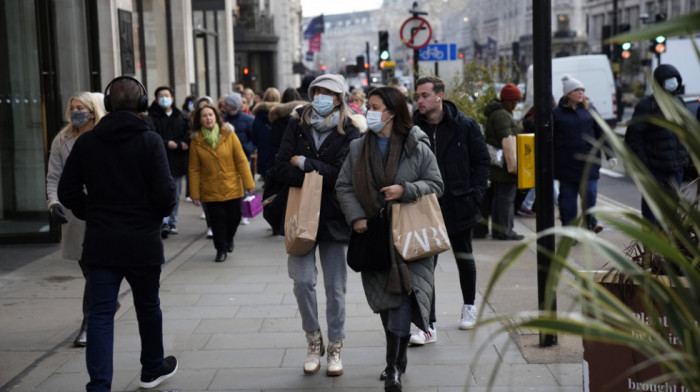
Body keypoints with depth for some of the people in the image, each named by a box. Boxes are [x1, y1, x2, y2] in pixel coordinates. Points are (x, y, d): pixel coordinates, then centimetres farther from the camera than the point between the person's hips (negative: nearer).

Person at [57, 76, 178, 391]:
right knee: (147, 307, 17)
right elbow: (165, 193, -15)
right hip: (142, 241, -2)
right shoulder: (149, 141, -11)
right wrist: (159, 213, 6)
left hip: (100, 242, 2)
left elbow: (67, 192, 2)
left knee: (100, 312, 4)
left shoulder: (86, 142, -1)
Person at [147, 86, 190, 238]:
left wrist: (175, 145, -11)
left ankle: (172, 222, 20)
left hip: (177, 162, 4)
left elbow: (188, 138, 5)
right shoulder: (152, 117, -1)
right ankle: (164, 223, -15)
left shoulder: (182, 118, 12)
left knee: (175, 195, 10)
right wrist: (167, 144, -18)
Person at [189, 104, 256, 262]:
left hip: (232, 187, 1)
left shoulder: (229, 136, -3)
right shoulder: (196, 141, -2)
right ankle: (221, 249, 21)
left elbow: (241, 161, -3)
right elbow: (194, 170, -1)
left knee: (234, 217, 6)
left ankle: (229, 239, 38)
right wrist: (195, 194, -3)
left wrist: (249, 184, -6)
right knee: (217, 220, 0)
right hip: (210, 191, 0)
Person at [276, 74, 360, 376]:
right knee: (303, 280, -7)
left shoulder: (348, 132, -2)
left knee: (335, 286, 5)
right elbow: (281, 169, -6)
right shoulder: (297, 126, 4)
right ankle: (314, 342, 14)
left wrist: (303, 163, -11)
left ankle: (335, 348, 21)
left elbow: (342, 174, -14)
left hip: (333, 217, -1)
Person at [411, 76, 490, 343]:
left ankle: (469, 306, 41)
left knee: (464, 258, 18)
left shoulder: (464, 125, -4)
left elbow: (482, 161, 0)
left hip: (459, 206, 0)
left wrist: (475, 194, -8)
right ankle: (428, 326, -3)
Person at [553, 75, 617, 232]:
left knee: (589, 193, -4)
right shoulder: (557, 113, 2)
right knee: (568, 197, 4)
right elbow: (551, 139, 2)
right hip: (566, 164, -1)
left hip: (588, 162, 1)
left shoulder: (590, 110, 8)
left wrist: (609, 155, 4)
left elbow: (601, 134, 9)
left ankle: (590, 222, 16)